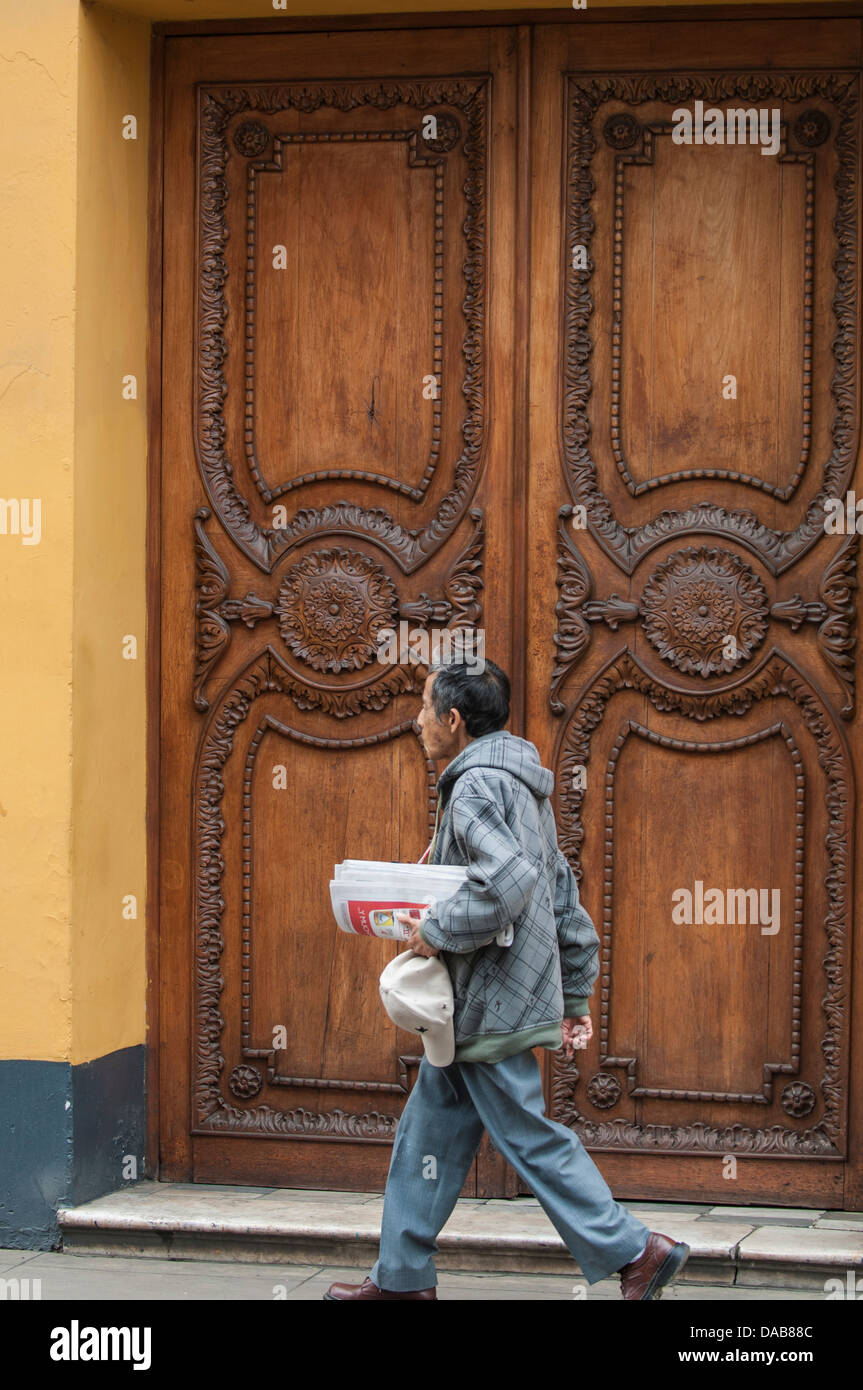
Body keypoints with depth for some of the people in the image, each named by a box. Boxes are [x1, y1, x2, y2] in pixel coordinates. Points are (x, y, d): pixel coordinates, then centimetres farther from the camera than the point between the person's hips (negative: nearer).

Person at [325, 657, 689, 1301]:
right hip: (471, 1007, 10)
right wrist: (576, 992, 20)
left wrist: (438, 929, -20)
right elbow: (564, 892, 19)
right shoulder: (520, 783, 16)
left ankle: (634, 1251, -1)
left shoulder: (476, 786, -15)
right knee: (429, 1131, 13)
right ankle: (403, 1277, 19)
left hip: (490, 1004, -10)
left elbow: (509, 881, -32)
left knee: (528, 1136, -5)